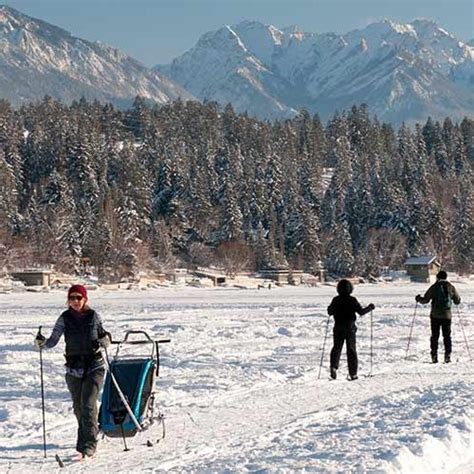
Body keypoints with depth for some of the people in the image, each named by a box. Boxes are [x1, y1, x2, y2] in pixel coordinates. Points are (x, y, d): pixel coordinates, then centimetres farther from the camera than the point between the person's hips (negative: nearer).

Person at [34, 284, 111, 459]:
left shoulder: (93, 316, -1)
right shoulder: (65, 318, 0)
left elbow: (106, 341, 7)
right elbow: (53, 341, -4)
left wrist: (103, 340, -15)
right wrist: (42, 343, -24)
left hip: (94, 367, -2)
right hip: (74, 369, 2)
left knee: (88, 405, -14)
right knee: (78, 407, 10)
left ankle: (88, 446, -11)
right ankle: (85, 440, 30)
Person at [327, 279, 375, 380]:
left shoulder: (336, 300, -3)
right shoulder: (352, 300, -11)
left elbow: (330, 312, 6)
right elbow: (361, 311, -12)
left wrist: (330, 307, 29)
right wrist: (370, 307, 5)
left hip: (338, 328, 2)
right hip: (350, 328, -2)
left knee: (337, 348, 12)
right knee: (351, 350, 6)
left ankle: (334, 366, -12)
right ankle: (353, 373, 6)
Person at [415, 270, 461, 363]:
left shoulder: (433, 287, -4)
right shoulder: (451, 287, 1)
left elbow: (425, 300, -4)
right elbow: (457, 301, 9)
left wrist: (418, 298, 16)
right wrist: (455, 298, 33)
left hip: (435, 315, -1)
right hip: (447, 315, 1)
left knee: (435, 336, 6)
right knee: (447, 336, 8)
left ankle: (434, 356, 1)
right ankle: (447, 355, 1)